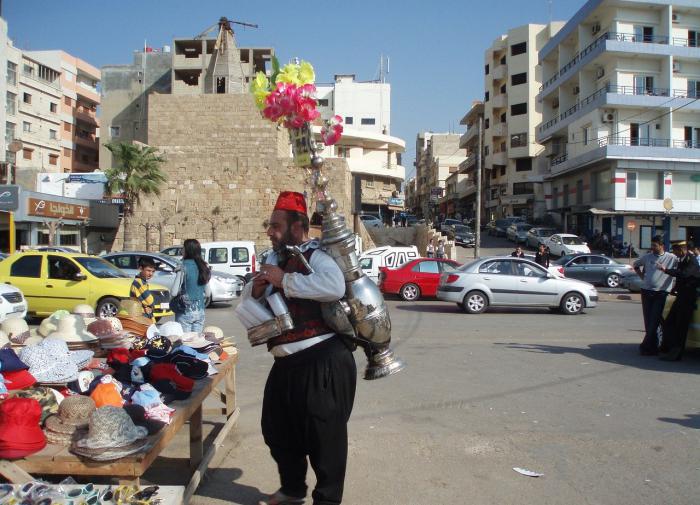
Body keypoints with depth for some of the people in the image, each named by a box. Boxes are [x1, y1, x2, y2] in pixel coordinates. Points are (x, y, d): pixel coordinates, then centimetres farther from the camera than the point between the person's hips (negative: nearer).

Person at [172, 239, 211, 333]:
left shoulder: (184, 268, -12)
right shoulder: (204, 268, 4)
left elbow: (174, 293, -13)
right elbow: (207, 293, 11)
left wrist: (181, 293, 6)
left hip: (185, 312, -5)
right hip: (200, 311, 5)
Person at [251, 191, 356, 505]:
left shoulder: (315, 256, -11)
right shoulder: (275, 259, 15)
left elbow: (335, 287, -34)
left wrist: (285, 280, -24)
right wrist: (257, 292, 0)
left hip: (322, 362, -9)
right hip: (287, 362, 9)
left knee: (323, 433, 1)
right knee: (277, 429, 21)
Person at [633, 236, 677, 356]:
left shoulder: (671, 258, -2)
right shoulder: (648, 256, 10)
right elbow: (636, 265, 26)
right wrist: (642, 276, 15)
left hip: (660, 294, -4)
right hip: (646, 292, 4)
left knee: (654, 321, -7)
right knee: (648, 320, 8)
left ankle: (646, 345, -3)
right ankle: (653, 345, 19)